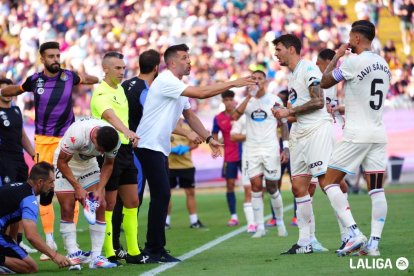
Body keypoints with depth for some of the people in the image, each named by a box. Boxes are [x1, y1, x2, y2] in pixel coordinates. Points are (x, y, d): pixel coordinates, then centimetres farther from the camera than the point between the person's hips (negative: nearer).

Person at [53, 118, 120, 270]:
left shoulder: (114, 141, -24)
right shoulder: (77, 134, -38)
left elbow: (108, 165, -6)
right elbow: (62, 162, -26)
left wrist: (100, 189, -18)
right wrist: (77, 188, -26)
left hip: (89, 163, 4)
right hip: (66, 164, -4)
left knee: (100, 207, -6)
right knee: (67, 209, -12)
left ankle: (96, 257, -5)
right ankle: (73, 255, -7)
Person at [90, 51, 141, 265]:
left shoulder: (120, 89, 13)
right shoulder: (101, 93, -15)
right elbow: (110, 116, -35)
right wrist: (127, 132, -51)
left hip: (125, 149, 9)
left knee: (132, 202, 9)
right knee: (108, 204, -2)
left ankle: (133, 252, 15)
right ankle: (109, 253, 4)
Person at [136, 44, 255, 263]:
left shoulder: (178, 86, 17)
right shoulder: (166, 81, -15)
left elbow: (189, 115, 23)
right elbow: (201, 93, -21)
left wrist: (208, 138, 14)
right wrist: (232, 84, -16)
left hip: (161, 148, 10)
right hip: (150, 145, -10)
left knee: (161, 196, 8)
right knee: (161, 195, -13)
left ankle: (155, 250, 11)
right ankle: (153, 251, -11)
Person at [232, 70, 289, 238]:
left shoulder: (274, 100, 0)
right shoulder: (248, 100, 6)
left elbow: (284, 124, 3)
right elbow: (235, 116, -11)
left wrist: (286, 148, -5)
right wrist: (249, 96, -18)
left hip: (270, 148, -2)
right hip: (251, 148, 2)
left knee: (272, 187, 1)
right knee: (256, 186, -4)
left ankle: (280, 222, 19)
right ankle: (260, 227, -1)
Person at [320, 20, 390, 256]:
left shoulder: (354, 61, -11)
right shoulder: (383, 64, 13)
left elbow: (325, 82, -2)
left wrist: (337, 56, 10)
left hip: (357, 134, -7)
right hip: (379, 134, 7)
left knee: (330, 182, 0)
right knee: (377, 190, 4)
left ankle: (354, 234, -11)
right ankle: (373, 243, -2)